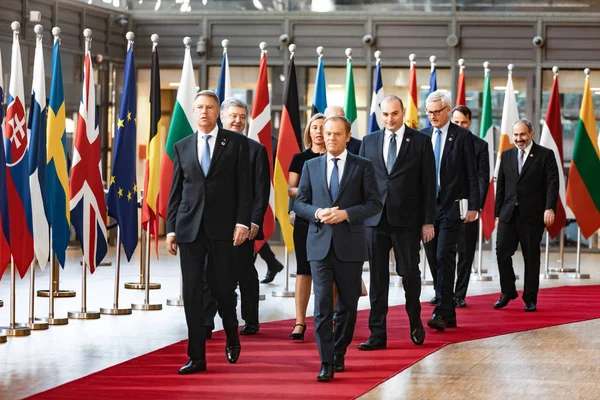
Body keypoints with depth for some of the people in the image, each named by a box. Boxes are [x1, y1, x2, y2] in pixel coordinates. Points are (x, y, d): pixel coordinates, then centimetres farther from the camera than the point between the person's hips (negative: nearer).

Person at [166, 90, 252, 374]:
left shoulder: (236, 143, 3)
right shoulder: (182, 147, 11)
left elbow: (244, 186, 0)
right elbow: (175, 191, 11)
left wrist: (242, 222, -9)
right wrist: (171, 229, 5)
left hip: (223, 228, -2)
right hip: (189, 229, 2)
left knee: (223, 288, 0)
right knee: (192, 292, 0)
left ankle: (232, 337, 30)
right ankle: (197, 357, 5)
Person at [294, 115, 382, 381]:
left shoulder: (363, 166, 3)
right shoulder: (311, 166, 10)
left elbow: (374, 204, -2)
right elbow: (299, 203, 9)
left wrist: (346, 213, -16)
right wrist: (317, 213, -12)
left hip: (350, 246, 0)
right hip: (320, 244, 0)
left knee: (348, 304, 8)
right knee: (322, 303, -9)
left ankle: (339, 354, 25)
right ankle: (326, 362, -9)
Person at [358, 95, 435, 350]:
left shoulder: (420, 142, 2)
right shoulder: (369, 142, 10)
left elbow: (428, 184, 0)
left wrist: (428, 221, -4)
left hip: (407, 220, -2)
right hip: (375, 220, 2)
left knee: (410, 273, 4)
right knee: (377, 278, 2)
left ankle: (415, 321, 28)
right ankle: (377, 334, 5)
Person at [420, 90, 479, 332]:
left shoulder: (462, 137, -1)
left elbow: (471, 174, -2)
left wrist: (473, 206, -7)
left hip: (451, 207, -5)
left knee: (444, 257, -14)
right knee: (433, 260, 6)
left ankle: (442, 312, -15)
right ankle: (448, 314, 13)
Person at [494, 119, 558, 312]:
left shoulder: (545, 155, 0)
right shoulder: (507, 155, 13)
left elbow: (552, 184, -6)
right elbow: (501, 186, 14)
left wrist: (550, 208, -18)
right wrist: (498, 213, 10)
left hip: (532, 215, -4)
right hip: (509, 214, 4)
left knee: (531, 256, 2)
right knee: (502, 251, -4)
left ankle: (530, 299, 11)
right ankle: (508, 292, 13)